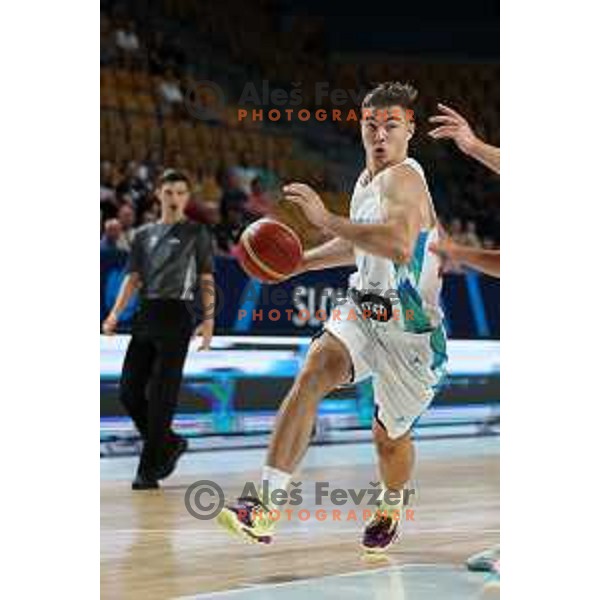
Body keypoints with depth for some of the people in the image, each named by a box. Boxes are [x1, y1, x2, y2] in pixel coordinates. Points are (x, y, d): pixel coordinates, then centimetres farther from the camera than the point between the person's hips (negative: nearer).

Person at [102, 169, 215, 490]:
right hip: (145, 315, 5)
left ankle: (149, 469, -5)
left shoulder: (196, 232, 8)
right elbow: (133, 277, 15)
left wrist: (208, 320, -7)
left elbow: (206, 280, 4)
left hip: (176, 315, -5)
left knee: (161, 396, -9)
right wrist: (115, 313, 1)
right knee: (129, 391, 1)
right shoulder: (144, 234, 19)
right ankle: (169, 443, 21)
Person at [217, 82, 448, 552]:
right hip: (364, 311, 6)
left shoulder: (403, 179, -21)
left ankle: (389, 508, 45)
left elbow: (399, 245, -42)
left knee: (390, 436, 10)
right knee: (314, 372, -22)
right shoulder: (366, 180, 8)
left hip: (411, 331, -6)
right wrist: (299, 262, 15)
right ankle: (265, 506, -28)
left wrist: (326, 219, -41)